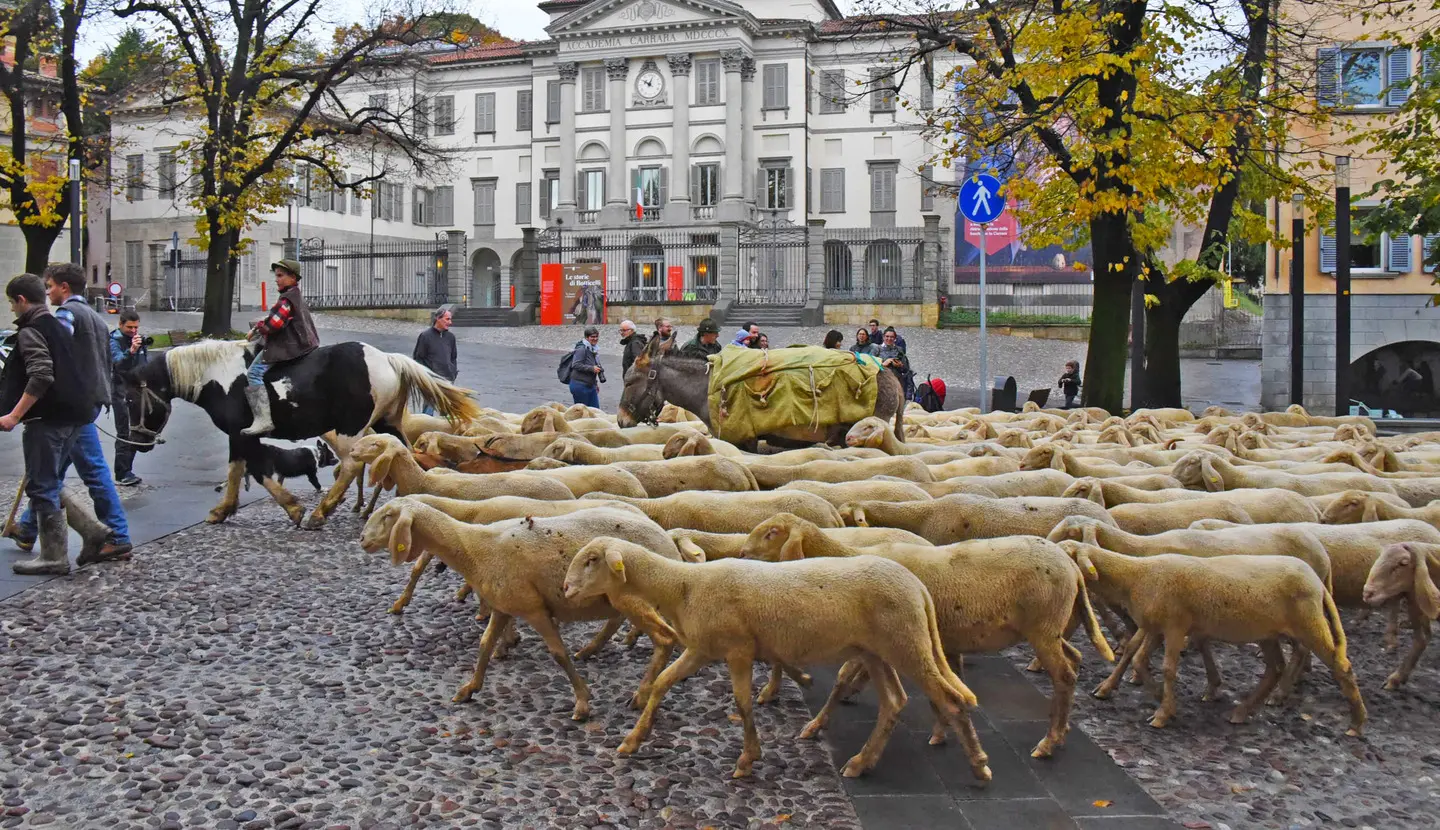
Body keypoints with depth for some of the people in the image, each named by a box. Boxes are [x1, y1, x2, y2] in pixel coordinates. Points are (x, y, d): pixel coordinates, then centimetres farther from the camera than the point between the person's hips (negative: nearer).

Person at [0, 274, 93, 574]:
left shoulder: (30, 331, -10)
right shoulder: (57, 326, 17)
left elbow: (40, 377, -23)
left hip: (47, 418, -9)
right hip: (71, 415, 9)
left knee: (41, 485, -3)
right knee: (48, 482, 19)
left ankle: (54, 556, -1)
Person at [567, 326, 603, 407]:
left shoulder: (594, 349, 15)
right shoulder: (582, 348, -14)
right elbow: (576, 365, -21)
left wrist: (595, 383, 22)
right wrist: (592, 368, -25)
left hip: (591, 386, 9)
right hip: (580, 385, -9)